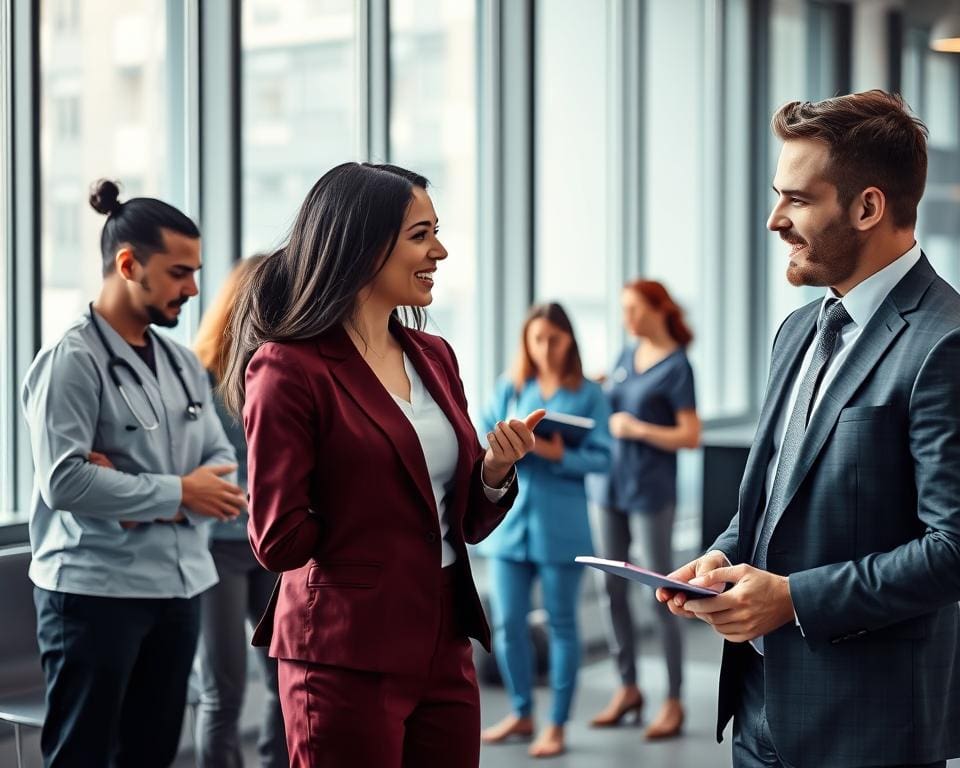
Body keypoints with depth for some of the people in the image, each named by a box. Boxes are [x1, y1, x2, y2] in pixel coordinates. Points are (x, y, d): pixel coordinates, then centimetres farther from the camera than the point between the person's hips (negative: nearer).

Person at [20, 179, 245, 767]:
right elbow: (64, 482, -22)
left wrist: (150, 503, -13)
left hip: (180, 586, 7)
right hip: (96, 591, -7)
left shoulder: (183, 364, 10)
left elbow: (222, 464, 7)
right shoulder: (72, 361, -12)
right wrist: (176, 493, -15)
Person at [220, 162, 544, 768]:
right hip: (347, 658, -7)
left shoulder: (434, 358, 10)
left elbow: (466, 522, 13)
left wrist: (496, 468, -7)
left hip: (444, 646, 7)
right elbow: (279, 539, -13)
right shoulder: (289, 369, -11)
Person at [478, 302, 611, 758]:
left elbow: (601, 457, -7)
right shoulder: (508, 389, 8)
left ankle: (556, 725, 14)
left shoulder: (589, 394, 0)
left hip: (560, 524, -3)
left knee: (561, 625, 5)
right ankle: (522, 714, 24)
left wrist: (559, 455, -24)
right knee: (507, 623, 6)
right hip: (509, 519, 3)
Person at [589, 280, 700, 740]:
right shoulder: (626, 356, 11)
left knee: (661, 595, -2)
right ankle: (628, 688, 22)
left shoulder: (676, 367, -9)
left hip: (651, 493, -7)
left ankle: (673, 702, 6)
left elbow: (691, 437, -12)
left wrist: (638, 429, -16)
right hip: (612, 485, 7)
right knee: (612, 590, 10)